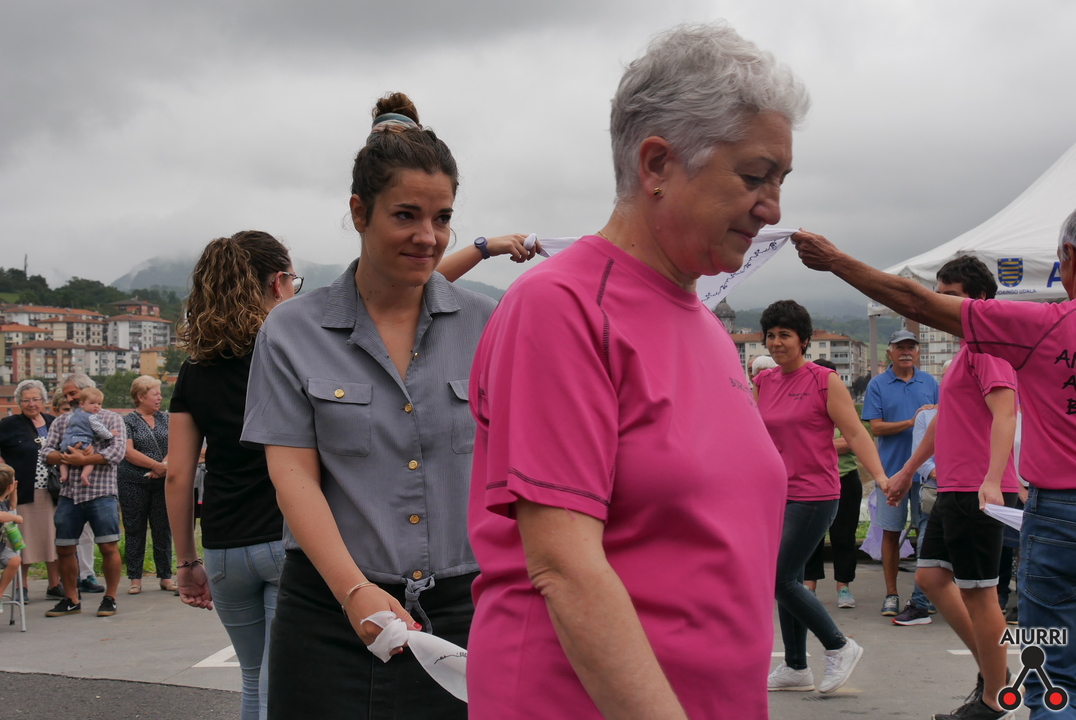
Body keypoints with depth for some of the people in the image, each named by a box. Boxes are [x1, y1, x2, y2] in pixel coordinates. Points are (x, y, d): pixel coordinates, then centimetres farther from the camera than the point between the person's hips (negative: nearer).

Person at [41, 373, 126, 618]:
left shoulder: (111, 419, 4)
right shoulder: (61, 422, 17)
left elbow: (117, 451, -10)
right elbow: (47, 452, 6)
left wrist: (83, 460, -17)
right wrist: (66, 457, -15)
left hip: (101, 493, -4)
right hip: (69, 494, 4)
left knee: (109, 547, -4)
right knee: (64, 549, 5)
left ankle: (110, 598, 8)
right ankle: (71, 600, 17)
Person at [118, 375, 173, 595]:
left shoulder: (165, 418, 12)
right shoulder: (128, 421, 0)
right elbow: (129, 452, -11)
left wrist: (164, 466, -14)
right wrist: (156, 465, -15)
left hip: (162, 483, 3)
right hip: (134, 483, -3)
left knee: (163, 529, 4)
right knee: (134, 531, 2)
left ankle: (166, 576, 11)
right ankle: (135, 579, 8)